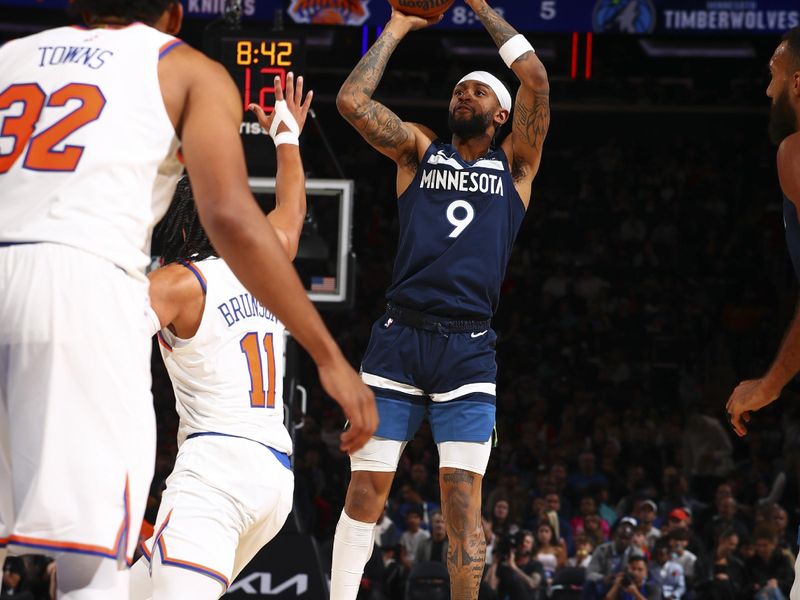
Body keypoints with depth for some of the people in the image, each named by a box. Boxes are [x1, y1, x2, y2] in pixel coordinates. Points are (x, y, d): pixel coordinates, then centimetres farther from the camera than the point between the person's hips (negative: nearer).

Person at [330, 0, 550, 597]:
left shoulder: (515, 164, 13)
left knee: (463, 497, -6)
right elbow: (352, 100, 2)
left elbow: (536, 78, 0)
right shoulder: (419, 150, 15)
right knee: (366, 489, -2)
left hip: (468, 347, -1)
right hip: (398, 339, 1)